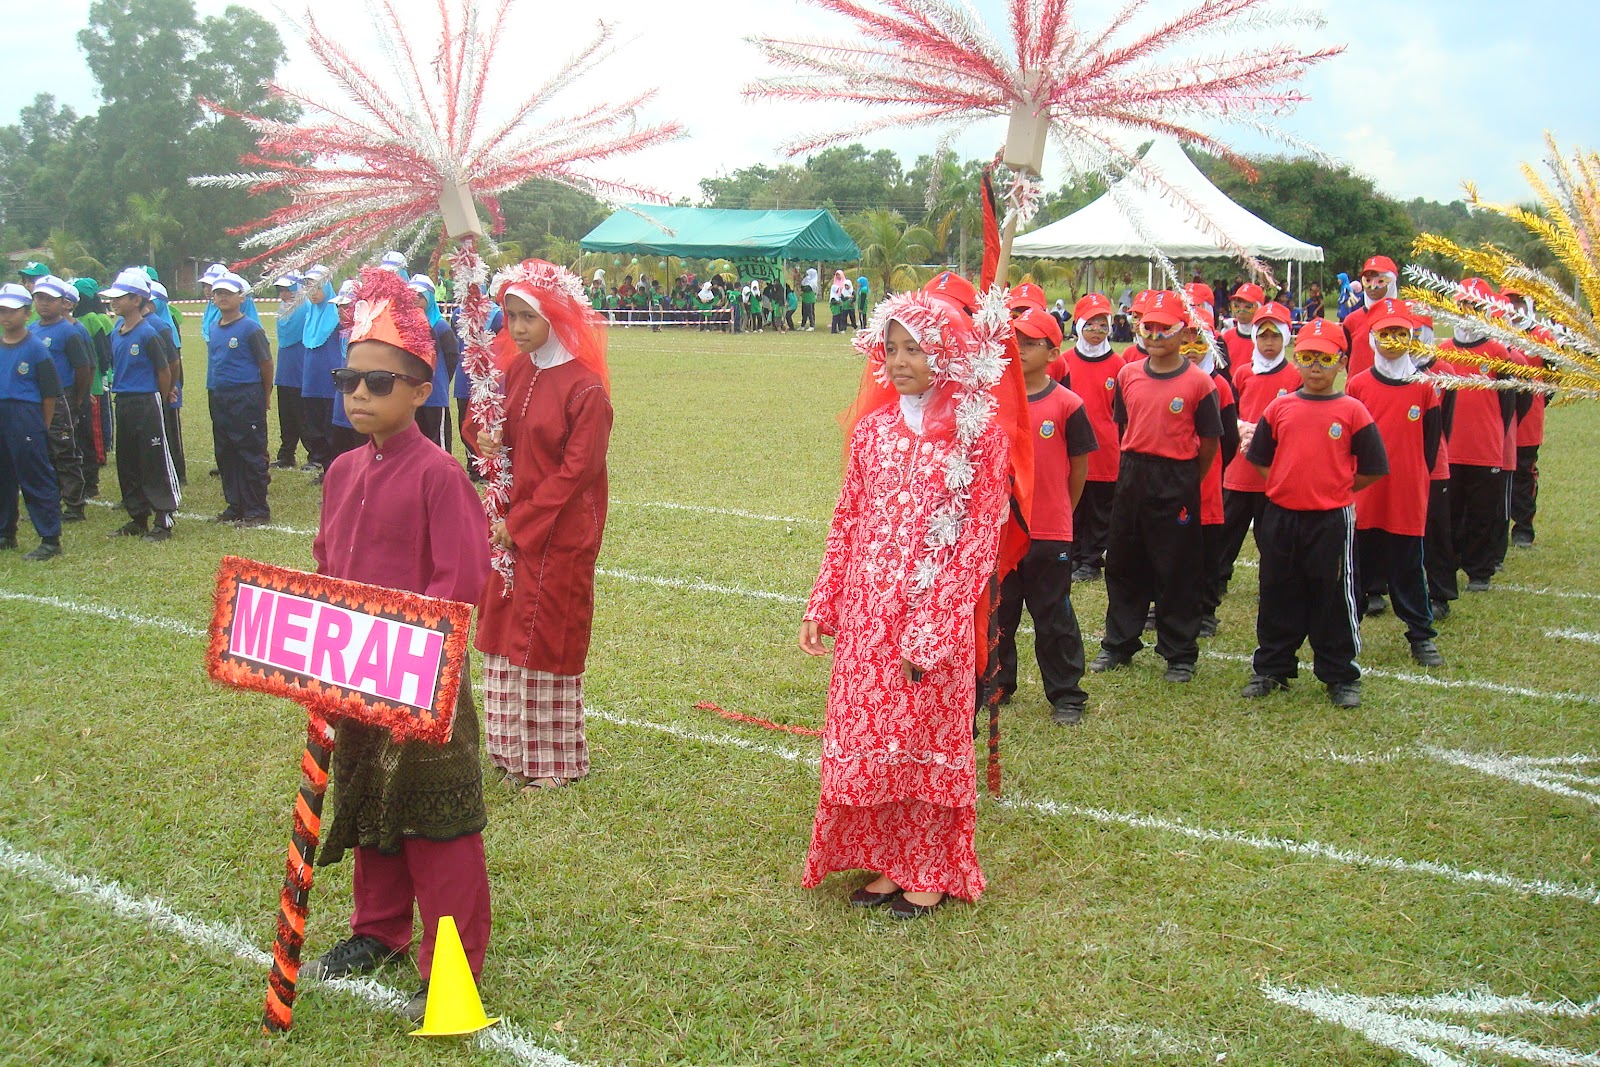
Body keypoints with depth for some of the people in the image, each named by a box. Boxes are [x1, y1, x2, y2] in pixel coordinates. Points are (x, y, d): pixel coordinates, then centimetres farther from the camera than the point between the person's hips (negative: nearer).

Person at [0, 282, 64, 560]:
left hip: (26, 419, -6)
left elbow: (50, 392, -6)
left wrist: (43, 427, -6)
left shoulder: (35, 347, -7)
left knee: (36, 480, -4)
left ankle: (51, 540, 0)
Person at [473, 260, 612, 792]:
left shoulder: (585, 386, -16)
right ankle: (516, 748, 24)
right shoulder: (517, 370, 5)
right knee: (507, 631, 11)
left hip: (560, 533, -7)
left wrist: (521, 522, -15)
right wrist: (491, 442, -9)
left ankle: (556, 759, 16)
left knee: (548, 638, 2)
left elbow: (578, 468, -16)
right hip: (513, 525, 7)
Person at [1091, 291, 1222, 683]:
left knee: (1177, 570, 3)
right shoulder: (1128, 375, 4)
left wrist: (1186, 484, 2)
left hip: (1177, 482, -5)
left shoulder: (1199, 383, -9)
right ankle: (1118, 644, 26)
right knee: (1122, 565, 13)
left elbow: (1209, 442, -3)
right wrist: (1134, 469, 14)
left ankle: (1180, 654, 15)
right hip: (1131, 477, 5)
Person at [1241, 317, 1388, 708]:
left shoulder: (1352, 411, -4)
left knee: (1335, 599, 5)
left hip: (1332, 520, -3)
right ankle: (1270, 669, 25)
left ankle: (1341, 676, 16)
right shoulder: (1280, 408, 4)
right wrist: (1285, 486, 4)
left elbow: (1372, 469, 0)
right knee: (1278, 598, 12)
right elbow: (1259, 459, 12)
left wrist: (1336, 489, 1)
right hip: (1281, 517, 3)